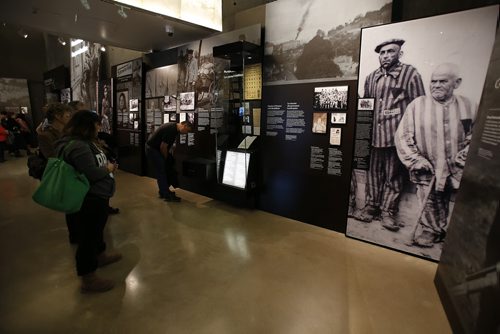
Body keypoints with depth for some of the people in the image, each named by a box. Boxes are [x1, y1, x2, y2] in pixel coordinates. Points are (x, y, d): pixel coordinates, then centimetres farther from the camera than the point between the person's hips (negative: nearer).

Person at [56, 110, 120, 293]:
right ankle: (88, 279, 15)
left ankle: (101, 255, 48)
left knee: (96, 229, 27)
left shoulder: (82, 142, 10)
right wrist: (108, 168, -12)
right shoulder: (78, 146, -25)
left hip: (96, 196, 11)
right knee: (88, 236, 1)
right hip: (90, 199, -11)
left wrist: (107, 165, 3)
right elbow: (92, 173, -29)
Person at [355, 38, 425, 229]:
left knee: (393, 176, 3)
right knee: (373, 172, 8)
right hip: (374, 134, 4)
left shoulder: (410, 73, 2)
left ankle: (388, 212, 13)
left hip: (397, 135, -4)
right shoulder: (371, 77, 16)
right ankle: (371, 207, 19)